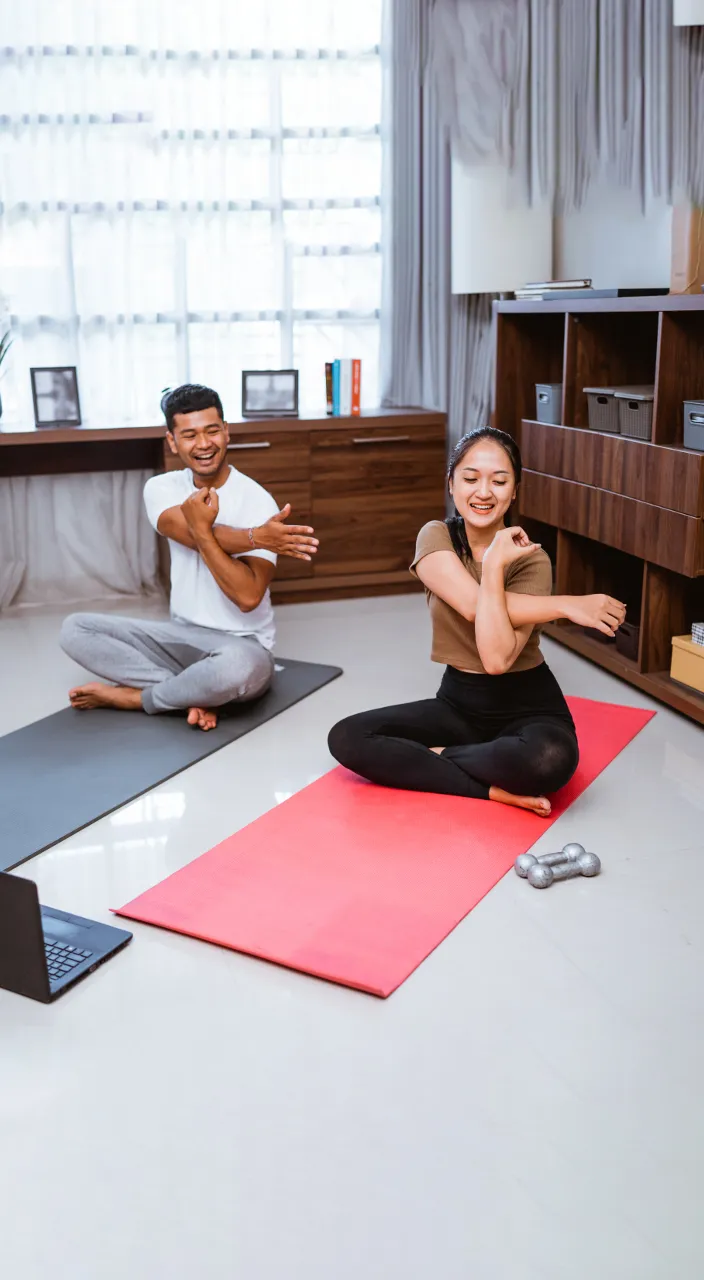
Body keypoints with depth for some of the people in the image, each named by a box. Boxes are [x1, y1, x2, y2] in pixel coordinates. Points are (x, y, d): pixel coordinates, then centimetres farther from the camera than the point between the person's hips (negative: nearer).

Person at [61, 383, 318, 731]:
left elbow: (249, 597, -24)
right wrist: (255, 537, -37)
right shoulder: (161, 488, 0)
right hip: (180, 635, 5)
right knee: (74, 629, -9)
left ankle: (133, 696, -12)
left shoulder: (257, 501, -15)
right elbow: (192, 536, -23)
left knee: (237, 667, -42)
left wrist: (203, 530, -28)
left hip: (241, 644, -5)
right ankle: (193, 693, -15)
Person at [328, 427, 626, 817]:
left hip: (526, 707, -3)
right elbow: (473, 604, -24)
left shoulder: (531, 559, -14)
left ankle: (435, 756, -9)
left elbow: (498, 658, -28)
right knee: (346, 738, -17)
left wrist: (494, 563, -25)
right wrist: (567, 604, -21)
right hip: (458, 701, 3)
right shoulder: (435, 537, -6)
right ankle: (492, 788, -16)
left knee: (552, 759, -38)